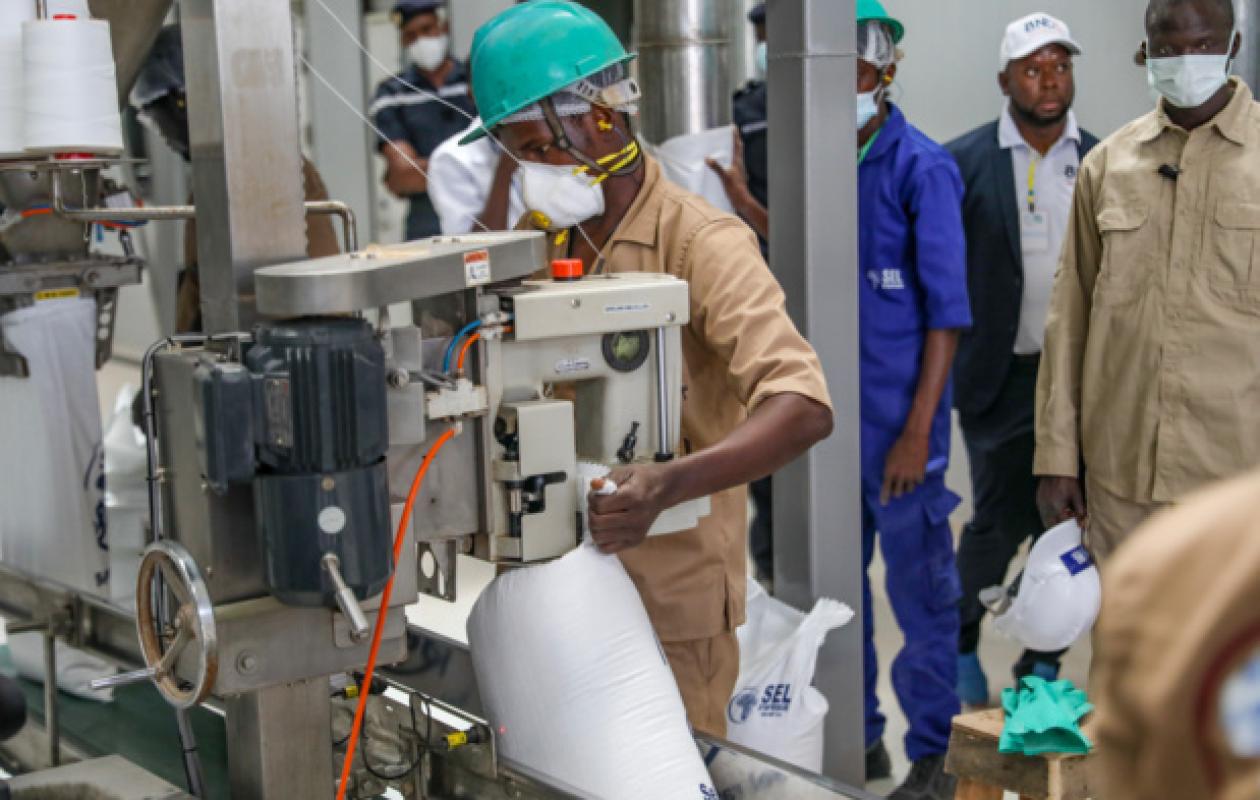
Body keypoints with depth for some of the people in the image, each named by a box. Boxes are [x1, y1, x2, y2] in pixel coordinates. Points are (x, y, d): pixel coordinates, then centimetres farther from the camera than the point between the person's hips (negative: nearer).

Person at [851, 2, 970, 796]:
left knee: (921, 594, 3)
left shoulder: (922, 169, -10)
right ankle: (857, 736, 30)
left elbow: (947, 311, -11)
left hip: (896, 423, -6)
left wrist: (918, 431, -14)